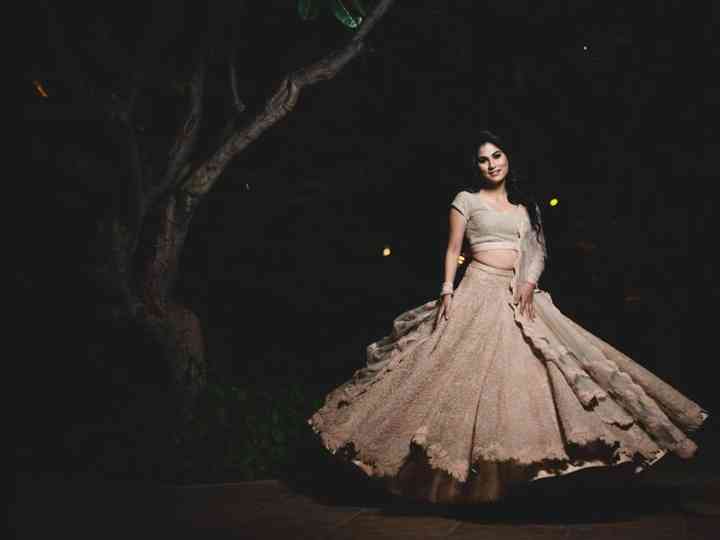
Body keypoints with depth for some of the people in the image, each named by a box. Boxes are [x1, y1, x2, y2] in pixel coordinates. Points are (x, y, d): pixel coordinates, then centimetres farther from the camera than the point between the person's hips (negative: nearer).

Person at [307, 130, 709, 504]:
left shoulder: (527, 206, 16)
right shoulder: (467, 200, 5)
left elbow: (539, 251, 11)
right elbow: (453, 250, 3)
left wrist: (530, 284, -7)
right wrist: (448, 291, -8)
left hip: (519, 294, 4)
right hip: (480, 290, -4)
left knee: (521, 368, -3)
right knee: (473, 369, -9)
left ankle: (518, 461, 1)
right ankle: (472, 468, -5)